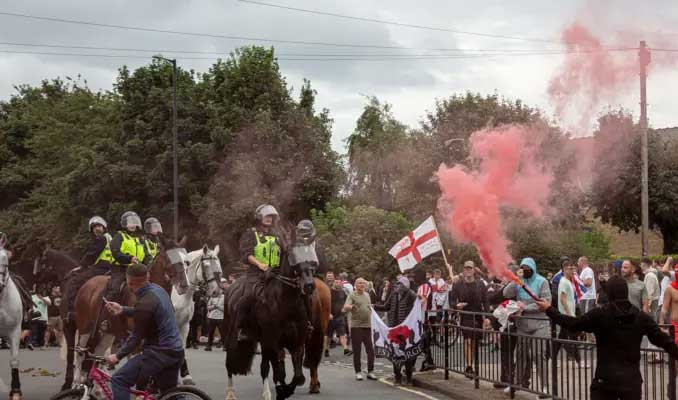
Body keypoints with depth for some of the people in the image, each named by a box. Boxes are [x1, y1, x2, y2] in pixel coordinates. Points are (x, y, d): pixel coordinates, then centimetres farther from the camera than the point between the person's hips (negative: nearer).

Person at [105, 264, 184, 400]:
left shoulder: (144, 303, -21)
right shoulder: (158, 290, 5)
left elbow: (136, 337, -13)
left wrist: (118, 355, -2)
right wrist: (122, 310, 21)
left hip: (159, 353, -9)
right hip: (176, 351, 9)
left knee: (119, 380, -5)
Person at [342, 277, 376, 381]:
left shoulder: (367, 295, 15)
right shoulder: (352, 295, -5)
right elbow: (345, 307, -18)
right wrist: (350, 307, -39)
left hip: (367, 326, 5)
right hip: (356, 326, -5)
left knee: (370, 349, 3)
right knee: (357, 350, 0)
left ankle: (370, 371, 11)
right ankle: (358, 372, 8)